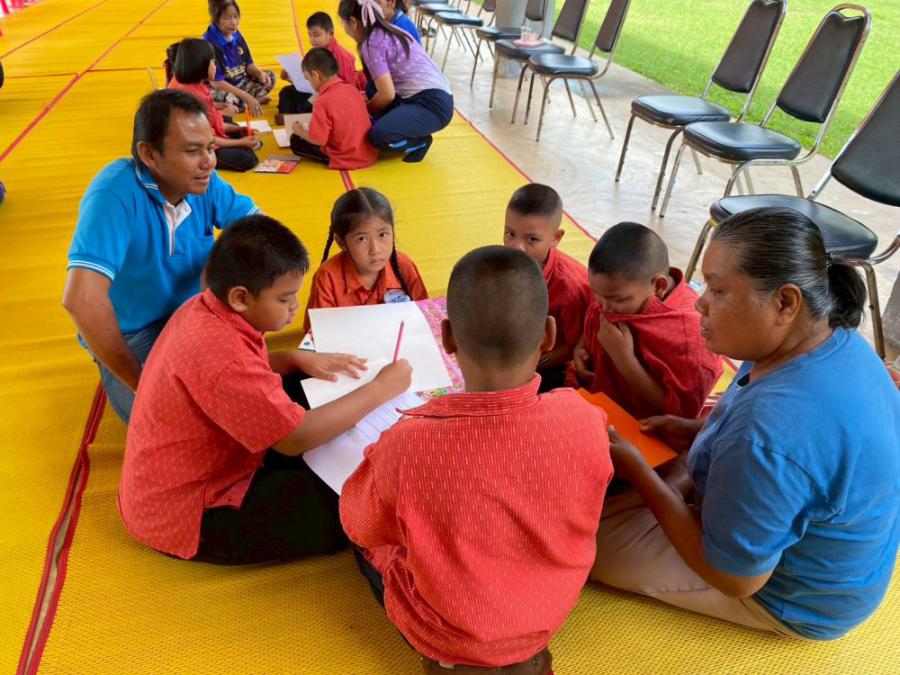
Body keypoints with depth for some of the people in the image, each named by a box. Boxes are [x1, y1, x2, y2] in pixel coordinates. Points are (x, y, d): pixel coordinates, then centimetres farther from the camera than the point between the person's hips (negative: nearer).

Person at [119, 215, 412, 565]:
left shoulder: (205, 307, -5)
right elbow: (295, 438, -29)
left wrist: (297, 358, -2)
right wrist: (381, 389, -21)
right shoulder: (220, 357, -33)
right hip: (185, 517, -9)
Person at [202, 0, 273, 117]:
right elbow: (216, 82, -25)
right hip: (216, 89, -8)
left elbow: (248, 64, 9)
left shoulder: (236, 35, -1)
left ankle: (242, 101, -13)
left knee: (270, 77, -1)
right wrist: (247, 96, -30)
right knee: (231, 99, -40)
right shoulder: (208, 43, -22)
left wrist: (260, 73, -16)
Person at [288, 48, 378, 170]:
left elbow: (318, 140, -18)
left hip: (346, 160, -7)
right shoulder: (352, 89, 3)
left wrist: (300, 132, 3)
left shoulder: (323, 101, -19)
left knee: (296, 141, 6)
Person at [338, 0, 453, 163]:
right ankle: (414, 134, 11)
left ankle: (420, 142, -2)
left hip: (432, 103, -10)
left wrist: (364, 111, 2)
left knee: (379, 135, -28)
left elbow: (387, 94, -15)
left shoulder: (372, 44, -12)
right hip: (432, 96, 10)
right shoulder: (387, 32, 14)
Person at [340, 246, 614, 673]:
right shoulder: (584, 420, -26)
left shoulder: (407, 444, -35)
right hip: (549, 618, 4)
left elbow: (359, 526, -12)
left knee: (363, 536, 22)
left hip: (443, 640, -3)